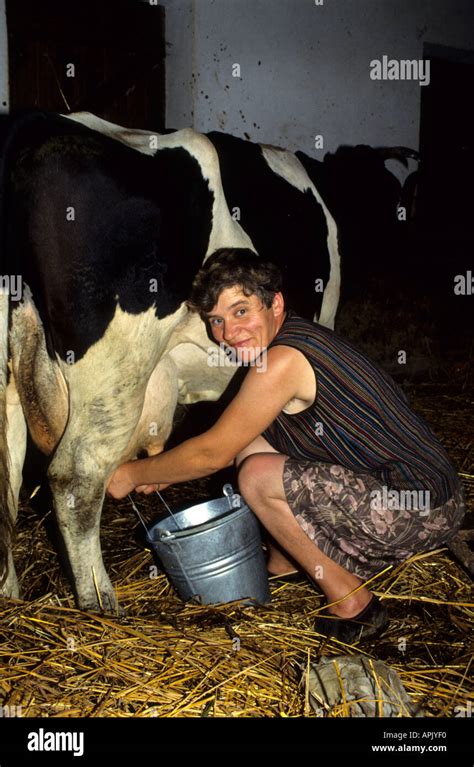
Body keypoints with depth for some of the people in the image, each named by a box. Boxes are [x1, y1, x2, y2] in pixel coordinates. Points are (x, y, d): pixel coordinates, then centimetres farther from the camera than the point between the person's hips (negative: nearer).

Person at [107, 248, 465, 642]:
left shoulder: (283, 361, -22)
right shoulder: (299, 336, 8)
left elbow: (212, 453, -13)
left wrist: (133, 474, 1)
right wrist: (161, 472, 17)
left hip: (427, 510, -10)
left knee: (259, 477, -19)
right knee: (249, 440, 7)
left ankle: (353, 605, -3)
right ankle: (283, 564, 24)